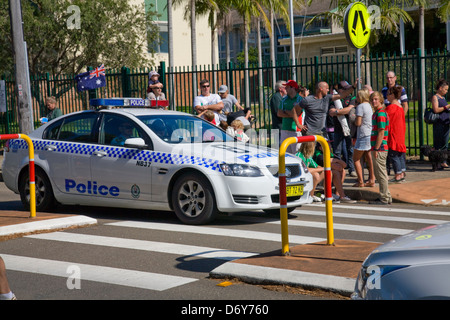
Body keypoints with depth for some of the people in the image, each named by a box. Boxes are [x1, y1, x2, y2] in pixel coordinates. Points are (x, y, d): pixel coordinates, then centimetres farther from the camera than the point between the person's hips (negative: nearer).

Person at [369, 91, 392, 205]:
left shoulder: (380, 114, -15)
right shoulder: (376, 113, 17)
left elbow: (381, 133, -19)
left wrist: (376, 149, -20)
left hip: (379, 148, -10)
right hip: (376, 148, 10)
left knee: (381, 174, -4)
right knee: (379, 174, 16)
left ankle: (384, 199, 2)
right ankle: (386, 197, 23)